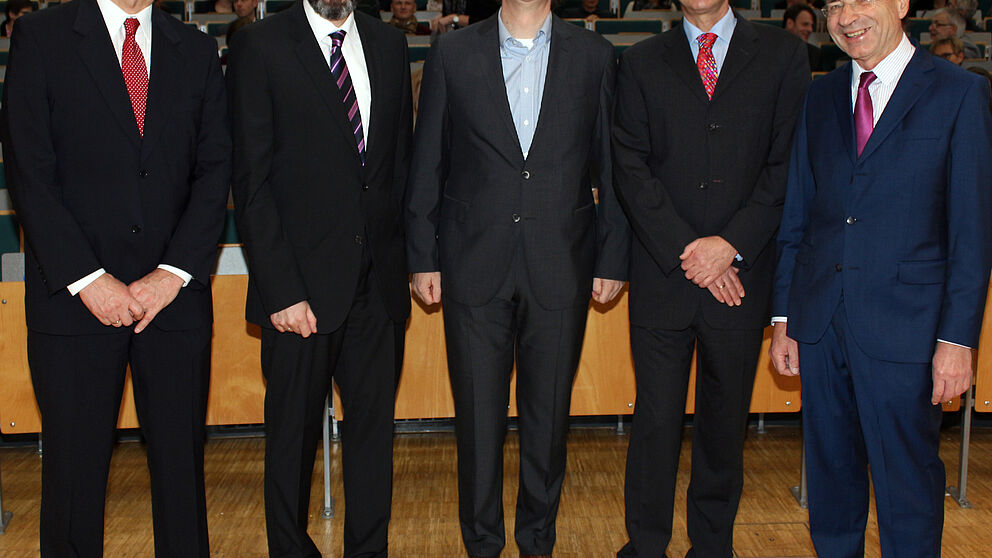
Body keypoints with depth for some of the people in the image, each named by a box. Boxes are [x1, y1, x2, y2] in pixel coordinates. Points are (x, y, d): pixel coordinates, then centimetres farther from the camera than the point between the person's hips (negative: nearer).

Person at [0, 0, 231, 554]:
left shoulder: (198, 51, 12)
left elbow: (215, 170, 5)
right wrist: (87, 278, -12)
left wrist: (174, 272, -7)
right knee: (74, 465, 6)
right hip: (73, 298, -2)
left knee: (183, 461, 7)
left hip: (176, 296, 2)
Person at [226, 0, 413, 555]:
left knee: (375, 425, 12)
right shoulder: (261, 46, -4)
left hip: (379, 283, 4)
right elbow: (251, 181, -8)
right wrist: (280, 290, -13)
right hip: (302, 285, -4)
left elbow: (402, 160, 13)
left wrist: (404, 256, 3)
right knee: (293, 431, 10)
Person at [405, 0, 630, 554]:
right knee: (479, 413, 7)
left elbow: (612, 166, 5)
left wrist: (613, 258, 3)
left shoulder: (595, 56, 4)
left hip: (561, 269, 1)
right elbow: (427, 165, 5)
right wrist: (423, 258, 3)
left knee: (550, 413, 10)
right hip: (474, 268, 0)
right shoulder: (452, 54, 3)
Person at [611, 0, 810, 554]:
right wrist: (686, 250, -10)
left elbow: (789, 164, -1)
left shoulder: (784, 54, 6)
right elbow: (631, 167, -1)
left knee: (726, 416, 11)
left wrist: (730, 245, -11)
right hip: (662, 274, 0)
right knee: (656, 416, 3)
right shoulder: (641, 62, 7)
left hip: (741, 275, 0)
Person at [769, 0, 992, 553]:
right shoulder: (820, 97, 11)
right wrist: (783, 318, 9)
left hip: (904, 324, -4)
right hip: (820, 322, 4)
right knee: (830, 474, 15)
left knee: (908, 487, 3)